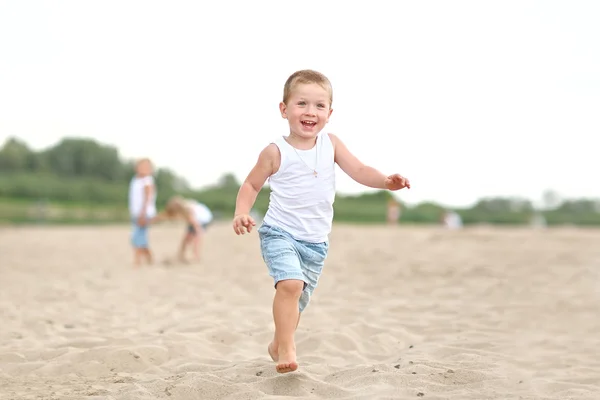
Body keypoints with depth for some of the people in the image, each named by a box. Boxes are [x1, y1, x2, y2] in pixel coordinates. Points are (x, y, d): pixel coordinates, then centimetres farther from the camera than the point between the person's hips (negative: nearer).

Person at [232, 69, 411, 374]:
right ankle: (286, 349, -17)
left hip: (316, 242, 5)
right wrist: (241, 212, -15)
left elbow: (359, 171, -4)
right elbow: (251, 185, 1)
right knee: (291, 283, -29)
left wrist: (386, 182, -22)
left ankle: (277, 345, 38)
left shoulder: (331, 144, 1)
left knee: (297, 301, 14)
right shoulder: (276, 152, -9)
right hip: (280, 234, -4)